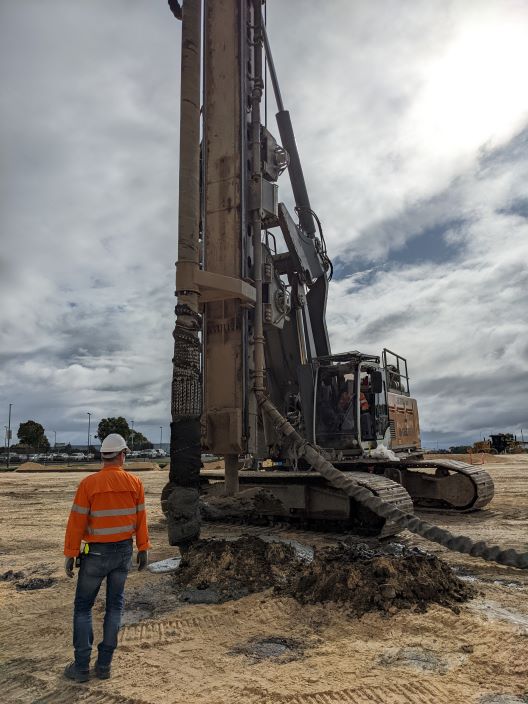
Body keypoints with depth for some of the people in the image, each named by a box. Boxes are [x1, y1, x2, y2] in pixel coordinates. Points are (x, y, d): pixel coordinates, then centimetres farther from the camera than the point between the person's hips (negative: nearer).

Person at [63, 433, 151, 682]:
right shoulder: (135, 483, -7)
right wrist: (143, 549, 7)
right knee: (115, 605, 14)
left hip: (96, 553, -3)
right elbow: (140, 519, -2)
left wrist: (70, 554, -3)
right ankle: (104, 664, 19)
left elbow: (77, 522, -13)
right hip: (124, 551, 3)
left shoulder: (89, 483, -16)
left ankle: (81, 666, 17)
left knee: (83, 606, 13)